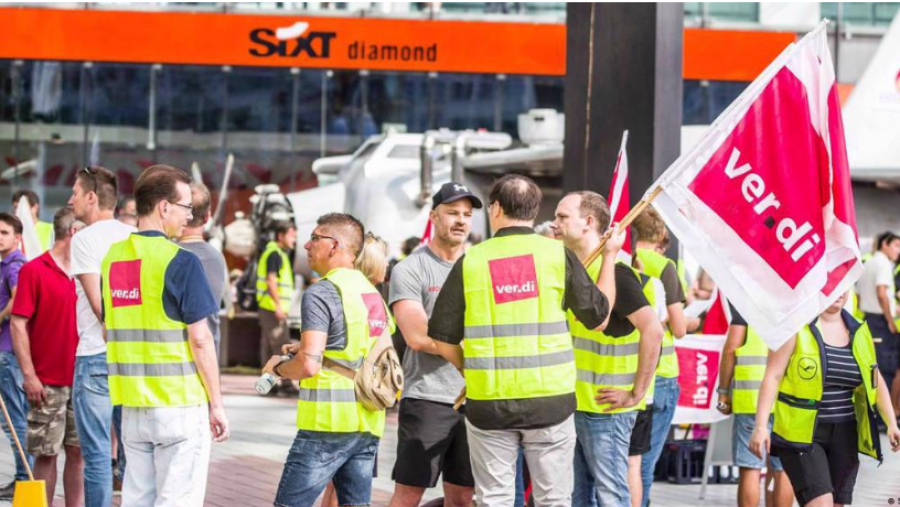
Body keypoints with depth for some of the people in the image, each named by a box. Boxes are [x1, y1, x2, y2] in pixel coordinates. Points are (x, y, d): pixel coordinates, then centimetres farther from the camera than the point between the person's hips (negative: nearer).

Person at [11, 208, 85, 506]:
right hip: (47, 384, -5)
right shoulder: (34, 271, -7)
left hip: (80, 381, 5)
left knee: (78, 451, 7)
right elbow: (18, 324, -9)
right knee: (46, 453, 0)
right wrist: (29, 375, -15)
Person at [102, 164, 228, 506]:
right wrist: (216, 403, -5)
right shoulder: (180, 262, -12)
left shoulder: (113, 257, 9)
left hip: (131, 402, 7)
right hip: (179, 403, -7)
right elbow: (200, 339, -12)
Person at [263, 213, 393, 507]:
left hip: (329, 421, -8)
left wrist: (277, 367, 3)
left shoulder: (321, 292, -11)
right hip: (369, 423, 8)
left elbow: (309, 365, -19)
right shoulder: (372, 292, 15)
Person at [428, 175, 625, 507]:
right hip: (550, 398, 0)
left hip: (488, 402, 0)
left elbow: (443, 340, 1)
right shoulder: (558, 254, -2)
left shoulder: (471, 261, -1)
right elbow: (599, 318, 7)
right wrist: (610, 257, 19)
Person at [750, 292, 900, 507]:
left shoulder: (859, 332, 10)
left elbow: (875, 381, 15)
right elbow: (772, 377, -10)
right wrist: (761, 426, -19)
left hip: (843, 434, 6)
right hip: (801, 432, -6)